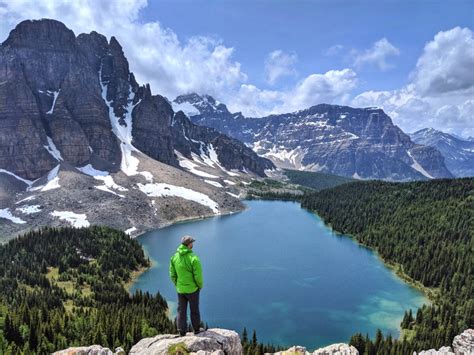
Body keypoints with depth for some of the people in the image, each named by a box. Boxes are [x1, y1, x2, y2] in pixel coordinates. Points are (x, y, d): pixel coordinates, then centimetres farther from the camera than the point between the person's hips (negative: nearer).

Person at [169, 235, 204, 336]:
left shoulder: (174, 257, -7)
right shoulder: (193, 258, -23)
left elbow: (172, 274, 1)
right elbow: (198, 276, -19)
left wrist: (177, 285, 14)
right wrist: (200, 286, 0)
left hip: (180, 290, 4)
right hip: (192, 289, -4)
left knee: (181, 310, 16)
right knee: (194, 310, 15)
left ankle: (182, 331, 26)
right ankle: (196, 329, 30)